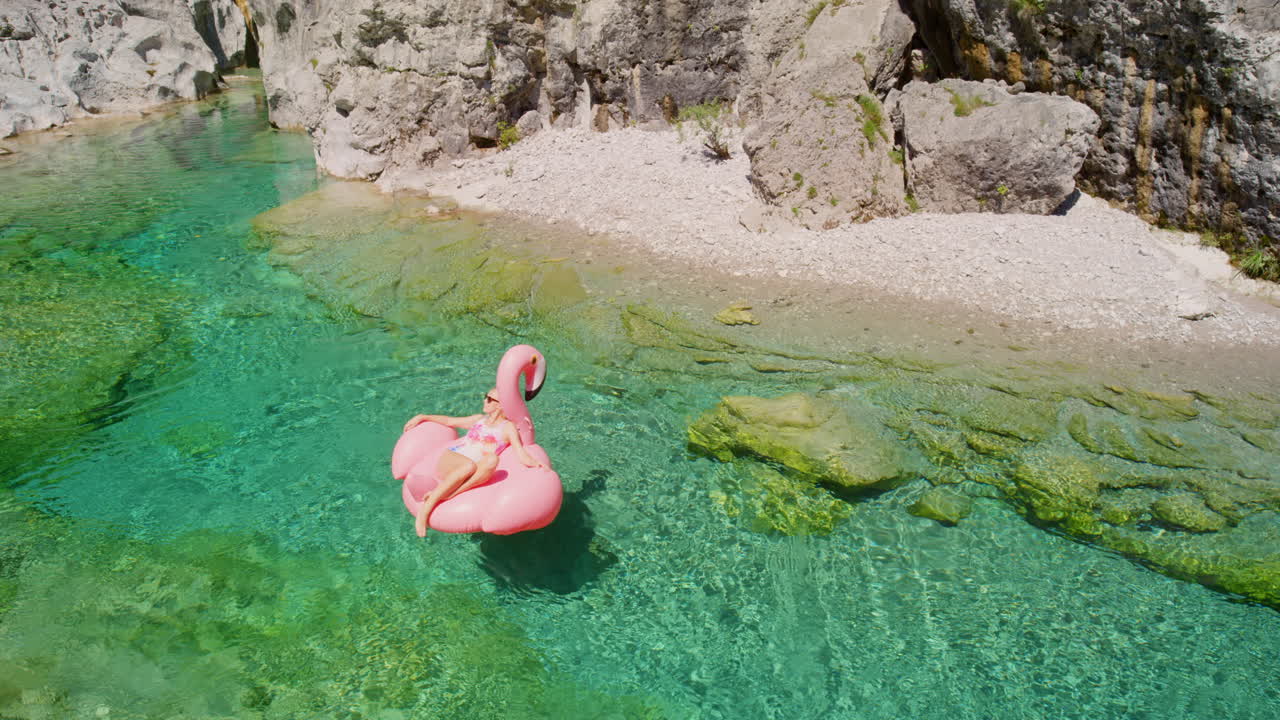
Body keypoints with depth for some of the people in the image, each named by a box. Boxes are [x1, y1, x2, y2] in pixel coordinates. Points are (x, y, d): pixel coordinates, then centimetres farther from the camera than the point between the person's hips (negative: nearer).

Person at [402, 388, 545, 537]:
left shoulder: (507, 427, 8)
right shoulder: (480, 419, 21)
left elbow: (522, 455, -3)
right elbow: (450, 421, 35)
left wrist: (536, 464, -24)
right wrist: (422, 417, 34)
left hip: (470, 480, -2)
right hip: (448, 461, 2)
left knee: (492, 459, -35)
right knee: (470, 466, -35)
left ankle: (446, 495, -37)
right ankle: (426, 508, -33)